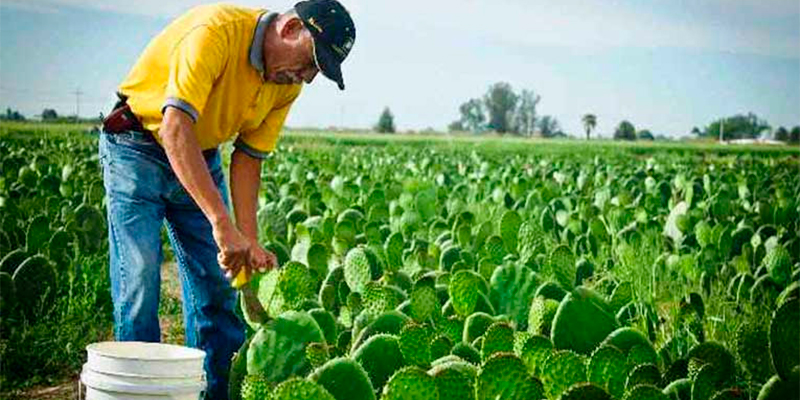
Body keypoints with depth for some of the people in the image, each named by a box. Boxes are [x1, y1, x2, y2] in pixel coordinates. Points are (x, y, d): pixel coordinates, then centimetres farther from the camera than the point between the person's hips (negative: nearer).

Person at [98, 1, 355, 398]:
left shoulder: (288, 82, -9)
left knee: (218, 284, 4)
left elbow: (247, 158, -4)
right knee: (139, 278, -12)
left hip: (202, 158, 7)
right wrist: (221, 223, -47)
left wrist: (249, 241, -15)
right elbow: (175, 130, -41)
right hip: (138, 146, -6)